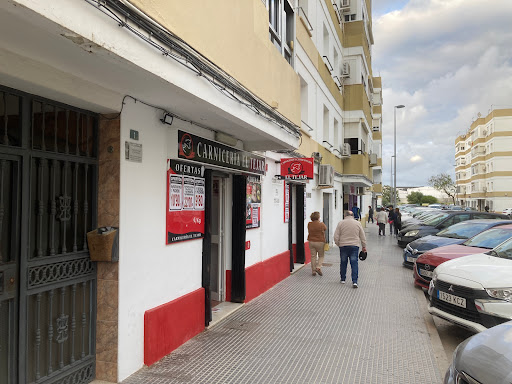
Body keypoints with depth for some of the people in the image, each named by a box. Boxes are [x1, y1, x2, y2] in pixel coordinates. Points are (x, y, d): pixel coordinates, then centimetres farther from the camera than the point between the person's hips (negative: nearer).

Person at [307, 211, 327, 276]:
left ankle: (313, 271, 12)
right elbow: (325, 229, 6)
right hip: (320, 242, -3)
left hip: (311, 242, 3)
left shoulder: (309, 224, -4)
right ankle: (318, 267, -7)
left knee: (313, 256, 10)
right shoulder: (321, 224, -13)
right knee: (321, 256, 12)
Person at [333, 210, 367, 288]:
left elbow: (336, 237, -2)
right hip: (354, 246, 0)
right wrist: (364, 247, 16)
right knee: (354, 264, 1)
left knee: (343, 263, 13)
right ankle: (354, 281, -5)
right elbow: (363, 237, 7)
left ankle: (343, 279, 23)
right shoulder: (358, 223, 3)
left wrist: (338, 244, 13)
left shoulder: (340, 223, -1)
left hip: (343, 246, 0)